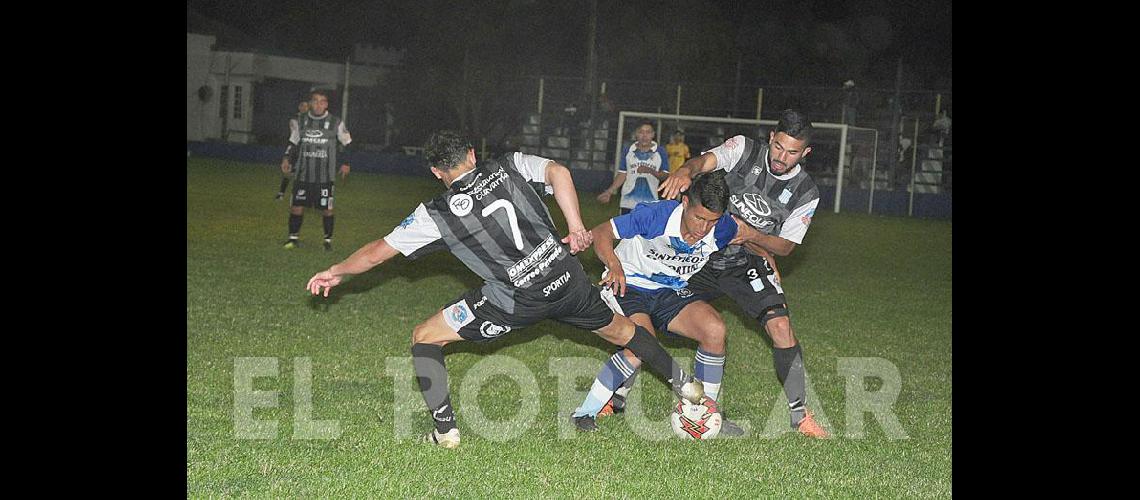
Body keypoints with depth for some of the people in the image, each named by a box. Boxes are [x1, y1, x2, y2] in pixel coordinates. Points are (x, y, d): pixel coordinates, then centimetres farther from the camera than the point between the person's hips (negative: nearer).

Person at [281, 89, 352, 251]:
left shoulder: (335, 122, -2)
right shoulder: (301, 121, 5)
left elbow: (346, 143, 9)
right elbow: (293, 143, 16)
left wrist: (345, 163, 5)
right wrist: (287, 158, 3)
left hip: (325, 176, -2)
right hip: (303, 174, 2)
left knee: (326, 209, 1)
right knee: (297, 206, 2)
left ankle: (328, 239, 16)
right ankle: (293, 237, 17)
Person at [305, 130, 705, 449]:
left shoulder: (437, 213, 2)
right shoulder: (510, 167, 8)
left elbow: (377, 252, 7)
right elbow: (557, 171, -9)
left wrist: (335, 272, 22)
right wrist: (576, 227, -5)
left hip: (516, 301, -4)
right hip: (566, 276, 4)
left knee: (424, 338, 10)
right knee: (618, 329, 30)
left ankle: (445, 430, 1)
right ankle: (684, 385, 42)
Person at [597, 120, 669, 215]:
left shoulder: (660, 153, 0)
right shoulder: (628, 151, 5)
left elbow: (666, 175, -2)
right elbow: (622, 174, 8)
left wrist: (651, 171, -20)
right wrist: (610, 191, -1)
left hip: (650, 204, -1)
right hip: (628, 203, 1)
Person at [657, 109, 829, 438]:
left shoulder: (806, 194, -7)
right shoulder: (744, 149, -10)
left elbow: (785, 246, -4)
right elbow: (707, 161, -27)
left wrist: (748, 235, -23)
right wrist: (685, 172, -51)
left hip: (748, 263, 1)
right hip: (703, 254, 0)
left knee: (781, 326, -18)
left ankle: (799, 414, -5)